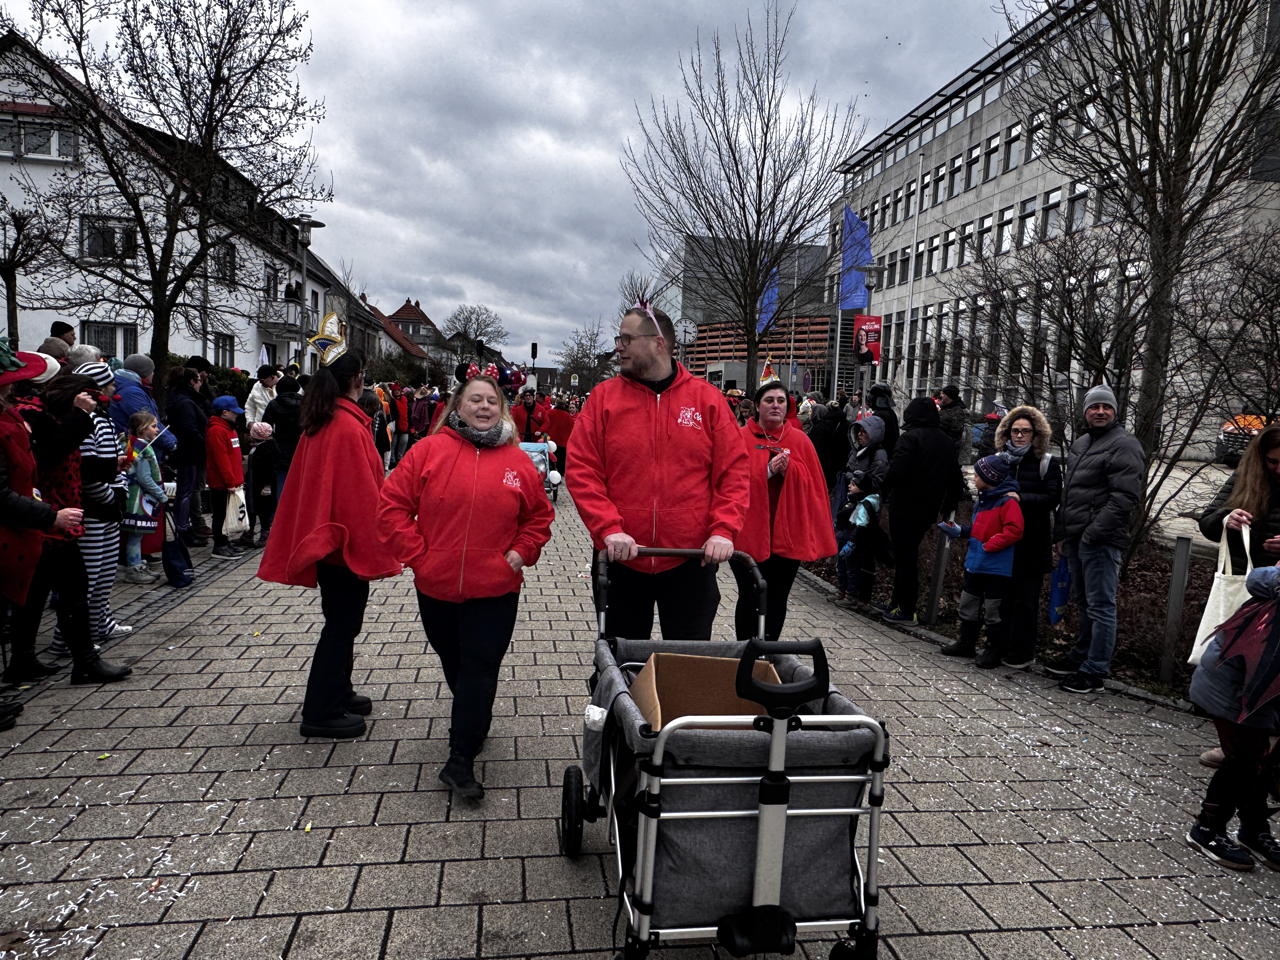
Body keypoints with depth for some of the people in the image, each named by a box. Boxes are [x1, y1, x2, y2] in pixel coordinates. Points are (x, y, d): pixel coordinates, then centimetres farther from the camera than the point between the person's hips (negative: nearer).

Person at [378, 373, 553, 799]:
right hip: (436, 587, 1)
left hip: (495, 591, -1)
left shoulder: (518, 462, 1)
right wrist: (417, 552, -8)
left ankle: (461, 761, 9)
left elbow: (539, 517, 11)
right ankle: (472, 726, 45)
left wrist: (520, 553, -2)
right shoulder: (429, 451, -3)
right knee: (454, 664, 19)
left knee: (479, 671, -1)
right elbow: (392, 505, -3)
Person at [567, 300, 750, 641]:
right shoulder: (604, 396, 0)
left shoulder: (708, 399, 0)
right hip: (621, 560, 1)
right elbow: (581, 470, -5)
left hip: (691, 560, 0)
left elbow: (734, 472, -1)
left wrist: (723, 531, -13)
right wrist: (609, 529, -17)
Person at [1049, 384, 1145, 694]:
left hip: (1101, 540, -9)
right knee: (1084, 602, 19)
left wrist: (1094, 532, -20)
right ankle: (1081, 656, 32)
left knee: (1100, 606, -4)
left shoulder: (1124, 445, -9)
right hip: (1077, 538, 9)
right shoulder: (1080, 444, 19)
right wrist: (1062, 532, 19)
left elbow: (1125, 497, -18)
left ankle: (1095, 672, 1)